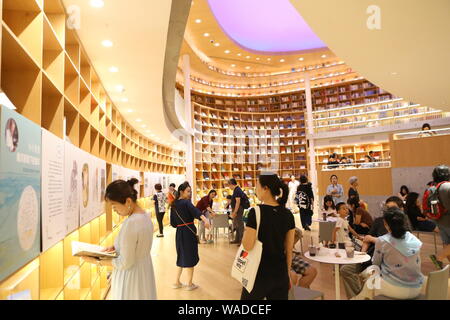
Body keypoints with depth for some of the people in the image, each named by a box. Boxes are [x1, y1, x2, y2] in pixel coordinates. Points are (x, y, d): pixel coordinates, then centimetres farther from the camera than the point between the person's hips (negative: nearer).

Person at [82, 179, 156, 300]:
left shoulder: (131, 223, -27)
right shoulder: (145, 216, 0)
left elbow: (125, 263, -21)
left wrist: (97, 261, -12)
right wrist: (115, 247, 5)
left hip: (131, 278, -8)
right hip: (144, 273, 8)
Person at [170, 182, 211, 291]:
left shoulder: (173, 205, 8)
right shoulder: (186, 203, -12)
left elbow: (173, 223, 10)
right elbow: (195, 211, -33)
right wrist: (204, 219, -49)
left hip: (179, 233, 7)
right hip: (189, 232, -7)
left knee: (181, 256, 18)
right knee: (190, 257, 5)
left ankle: (177, 282, 25)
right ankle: (189, 284, 15)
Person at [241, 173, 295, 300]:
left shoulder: (256, 212, -17)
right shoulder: (288, 214, -1)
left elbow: (247, 246, -18)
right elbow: (289, 249, 5)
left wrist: (245, 231, 1)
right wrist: (287, 273, 15)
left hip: (259, 274, -4)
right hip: (280, 273, 5)